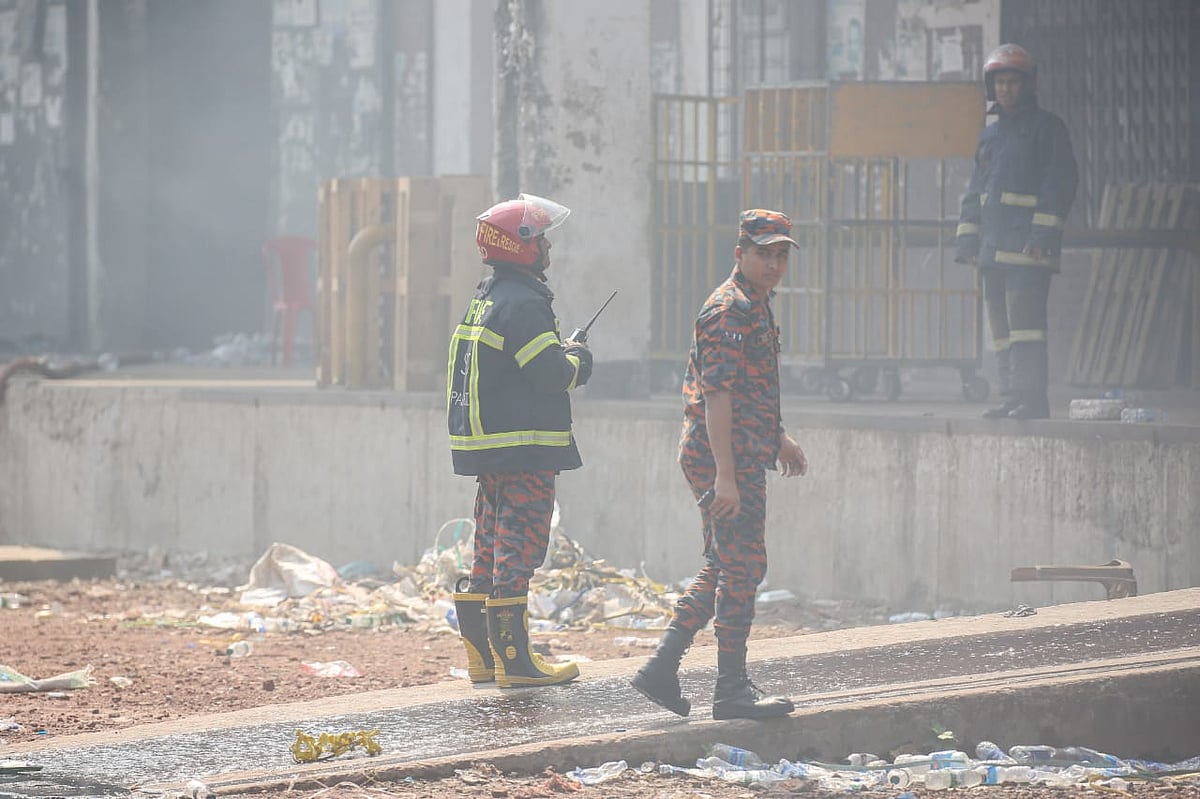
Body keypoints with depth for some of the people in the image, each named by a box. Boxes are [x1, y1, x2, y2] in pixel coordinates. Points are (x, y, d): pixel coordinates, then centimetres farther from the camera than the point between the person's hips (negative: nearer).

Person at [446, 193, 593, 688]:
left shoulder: (485, 299, 15)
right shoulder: (523, 303, -16)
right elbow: (553, 373, -19)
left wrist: (560, 356, 12)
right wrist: (577, 358, 1)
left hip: (487, 445, 10)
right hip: (525, 446, -10)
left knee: (491, 550, 13)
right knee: (518, 550, -8)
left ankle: (481, 655, 17)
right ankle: (514, 661, -8)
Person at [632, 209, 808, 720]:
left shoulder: (755, 306, 18)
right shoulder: (729, 310, -15)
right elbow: (716, 395, -22)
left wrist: (777, 438, 35)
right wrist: (725, 475, -26)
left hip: (739, 456, 10)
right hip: (724, 457, -10)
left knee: (721, 569, 13)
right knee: (742, 568, -6)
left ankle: (661, 668, 14)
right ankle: (732, 690, -1)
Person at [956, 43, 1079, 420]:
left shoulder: (1047, 127, 0)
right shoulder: (991, 134, 21)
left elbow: (1060, 182, -8)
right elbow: (976, 190, 24)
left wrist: (1044, 234, -16)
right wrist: (968, 239, 16)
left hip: (1028, 245, -8)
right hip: (994, 246, 8)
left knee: (1024, 317, -15)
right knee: (1000, 322, 6)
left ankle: (1033, 399, -16)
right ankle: (1012, 398, 10)